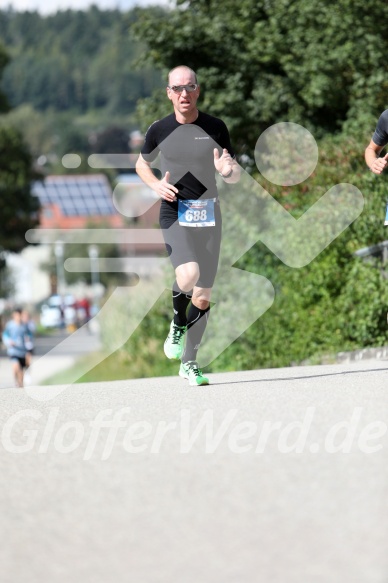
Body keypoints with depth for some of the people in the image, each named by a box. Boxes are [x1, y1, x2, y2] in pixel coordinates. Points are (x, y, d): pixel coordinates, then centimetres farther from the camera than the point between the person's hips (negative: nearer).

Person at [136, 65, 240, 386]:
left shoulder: (215, 127, 1)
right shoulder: (159, 130, 0)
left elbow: (236, 175, 8)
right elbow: (142, 164, 18)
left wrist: (228, 169, -17)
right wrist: (156, 185, -4)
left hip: (209, 215, 2)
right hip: (175, 215, -2)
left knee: (203, 296, 6)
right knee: (188, 275, -29)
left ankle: (189, 362, 22)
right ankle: (178, 323, 3)